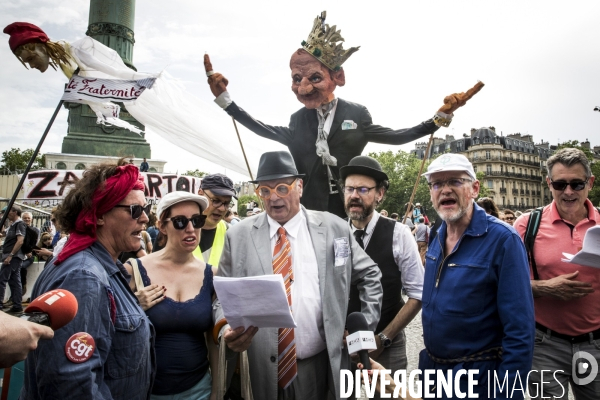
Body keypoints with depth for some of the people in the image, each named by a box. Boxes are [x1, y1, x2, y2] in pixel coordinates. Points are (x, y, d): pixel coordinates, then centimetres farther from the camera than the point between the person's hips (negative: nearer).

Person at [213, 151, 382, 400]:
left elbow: (369, 275, 8)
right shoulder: (238, 236, -3)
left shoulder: (334, 228, -2)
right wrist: (226, 329, -18)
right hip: (259, 369, 0)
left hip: (317, 366, 1)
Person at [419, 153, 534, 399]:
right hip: (431, 368, 6)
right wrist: (428, 359, 12)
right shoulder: (437, 238, 0)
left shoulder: (503, 240, -19)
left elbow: (520, 331, -20)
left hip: (478, 378, -6)